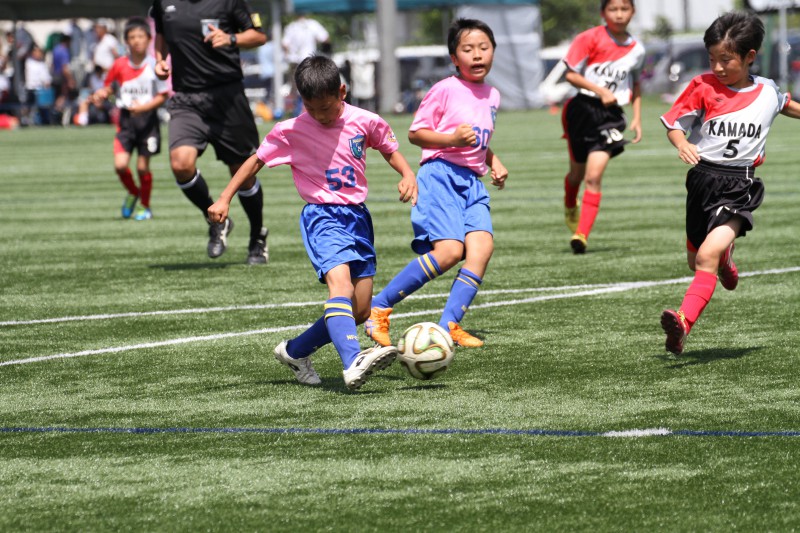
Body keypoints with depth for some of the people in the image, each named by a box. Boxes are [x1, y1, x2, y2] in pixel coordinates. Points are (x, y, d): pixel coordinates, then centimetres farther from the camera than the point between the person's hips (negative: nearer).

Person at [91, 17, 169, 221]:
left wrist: (144, 107, -20)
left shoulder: (154, 65, -8)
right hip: (126, 119, 2)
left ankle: (145, 206, 21)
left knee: (143, 166, 1)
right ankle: (132, 193, 21)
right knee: (120, 164, -9)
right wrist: (101, 95, -8)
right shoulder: (120, 65, 0)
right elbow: (109, 87, 14)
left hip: (147, 118, -2)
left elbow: (163, 96, -5)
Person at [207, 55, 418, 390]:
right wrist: (224, 200, 2)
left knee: (360, 310, 1)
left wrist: (408, 175, -3)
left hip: (357, 215, 4)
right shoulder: (291, 131, -4)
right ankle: (353, 363, -50)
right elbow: (256, 161, 6)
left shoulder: (364, 122, 0)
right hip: (321, 215, -4)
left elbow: (391, 151, 16)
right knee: (340, 281, -30)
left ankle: (295, 351, 23)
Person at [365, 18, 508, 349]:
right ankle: (378, 307, -11)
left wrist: (494, 163, 16)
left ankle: (449, 325, -13)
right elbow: (415, 134, -3)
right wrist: (451, 139, -17)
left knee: (482, 245, -16)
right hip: (441, 175, -7)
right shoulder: (445, 89, -4)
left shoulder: (492, 96, 18)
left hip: (472, 182, 7)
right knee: (450, 250, -21)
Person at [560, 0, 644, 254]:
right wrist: (600, 90, -19)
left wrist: (637, 118, 13)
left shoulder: (636, 50, 4)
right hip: (583, 108, -1)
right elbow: (571, 74, -9)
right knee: (578, 171, 16)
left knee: (594, 176, -14)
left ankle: (582, 234, -15)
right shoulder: (590, 39, -7)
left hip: (611, 114, 1)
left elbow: (635, 84, 20)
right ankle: (570, 207, 49)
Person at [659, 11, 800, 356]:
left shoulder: (767, 92, 2)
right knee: (696, 260, 19)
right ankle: (726, 257, 55)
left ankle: (683, 325, -32)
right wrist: (682, 144, -23)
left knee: (707, 257, -22)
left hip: (740, 185, -2)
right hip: (703, 179, 2)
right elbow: (673, 123, -3)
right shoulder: (703, 87, -4)